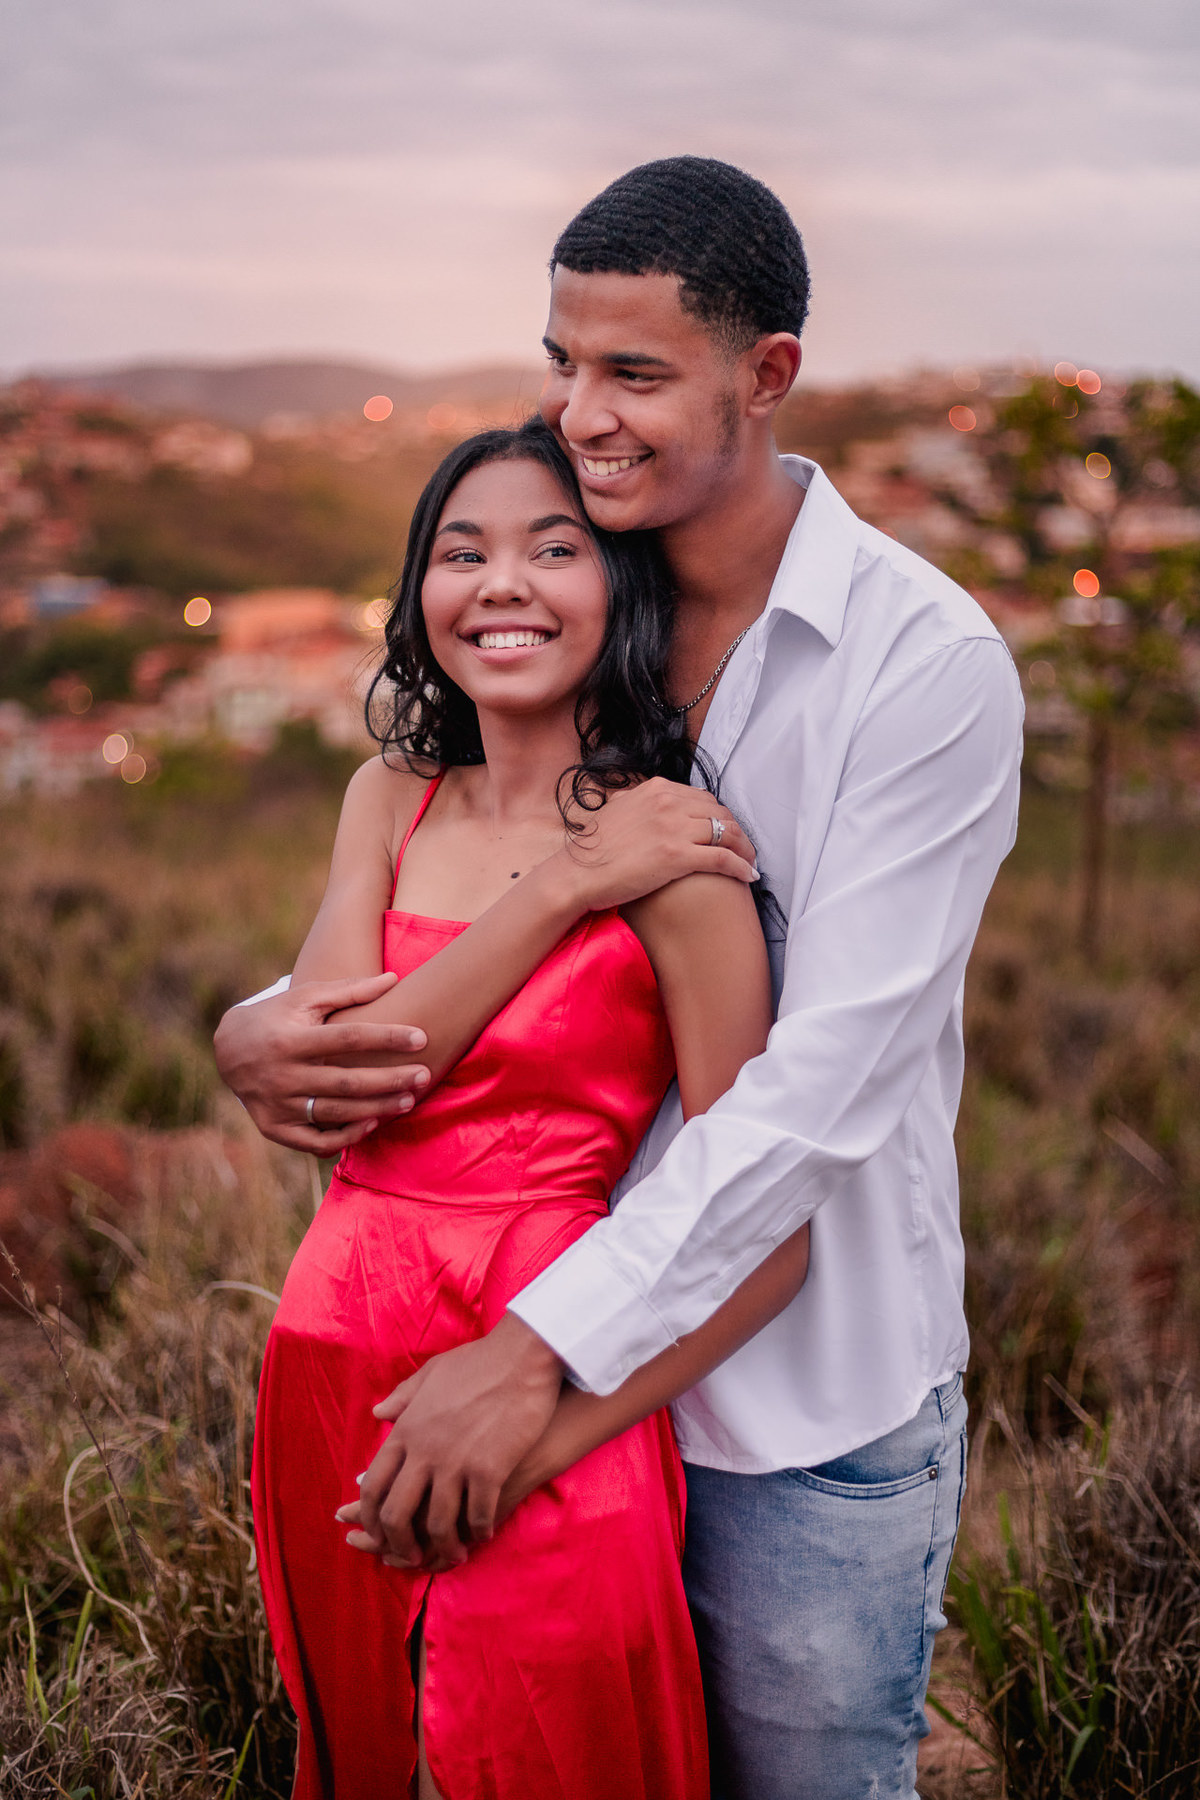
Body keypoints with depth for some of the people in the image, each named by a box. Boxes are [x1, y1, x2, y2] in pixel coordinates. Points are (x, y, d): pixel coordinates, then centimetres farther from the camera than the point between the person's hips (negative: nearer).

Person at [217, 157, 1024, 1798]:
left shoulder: (928, 664, -16)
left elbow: (826, 1079, -22)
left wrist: (541, 1344, -26)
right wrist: (265, 1031, -13)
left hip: (811, 1410, -5)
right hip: (577, 1364, 5)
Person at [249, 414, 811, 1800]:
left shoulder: (671, 851, -14)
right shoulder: (392, 799, 3)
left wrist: (537, 1441, -19)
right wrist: (557, 893, -17)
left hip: (543, 1369, -5)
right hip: (333, 1357, 5)